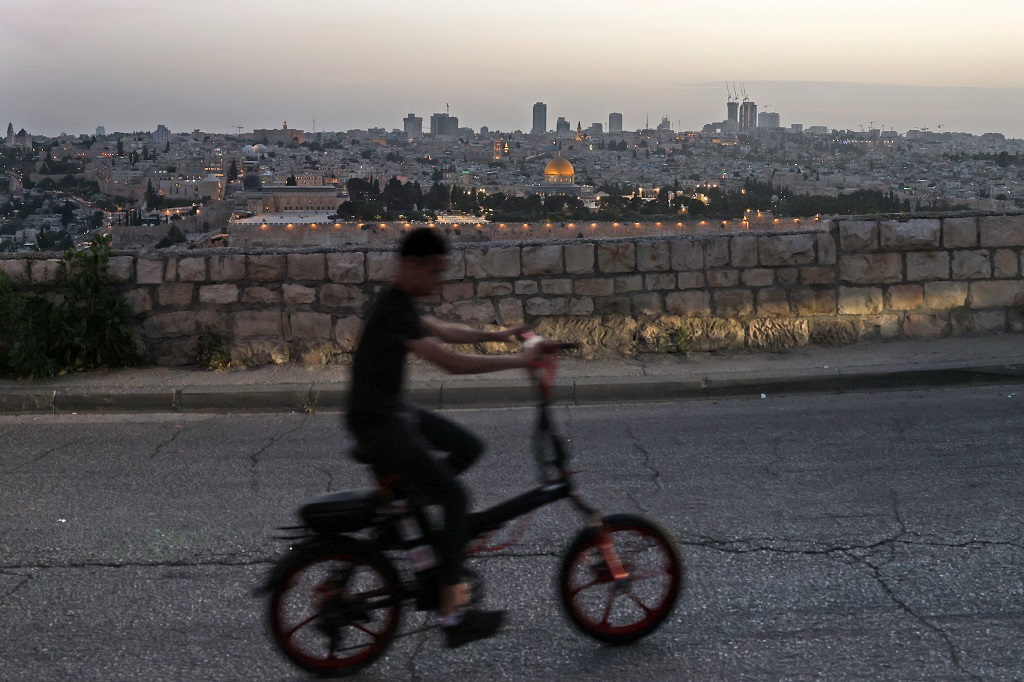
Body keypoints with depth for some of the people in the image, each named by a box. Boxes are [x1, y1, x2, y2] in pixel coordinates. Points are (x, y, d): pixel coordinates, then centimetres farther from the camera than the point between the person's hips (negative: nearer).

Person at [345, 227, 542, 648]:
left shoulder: (399, 304, 9)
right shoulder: (393, 312, -23)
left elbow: (442, 330, 22)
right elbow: (451, 362, -29)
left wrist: (497, 335, 14)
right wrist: (518, 361, -24)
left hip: (393, 413, 10)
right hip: (377, 426, -10)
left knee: (468, 448, 12)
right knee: (455, 497, -13)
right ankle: (451, 613, -10)